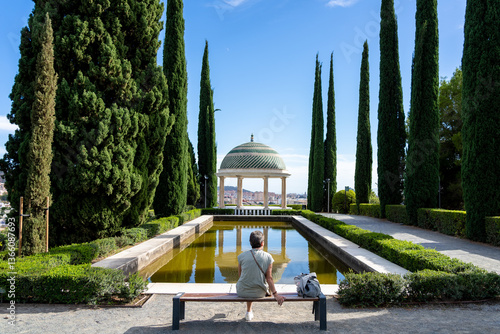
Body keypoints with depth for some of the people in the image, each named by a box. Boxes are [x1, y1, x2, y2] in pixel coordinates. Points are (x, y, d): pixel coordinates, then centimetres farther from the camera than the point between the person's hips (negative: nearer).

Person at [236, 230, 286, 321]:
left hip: (242, 292, 0)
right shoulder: (268, 257, -12)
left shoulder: (241, 256, -11)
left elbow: (240, 275, 3)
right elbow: (269, 278, -12)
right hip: (260, 293, 0)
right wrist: (275, 295, -4)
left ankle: (249, 312, 48)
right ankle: (248, 313, 51)